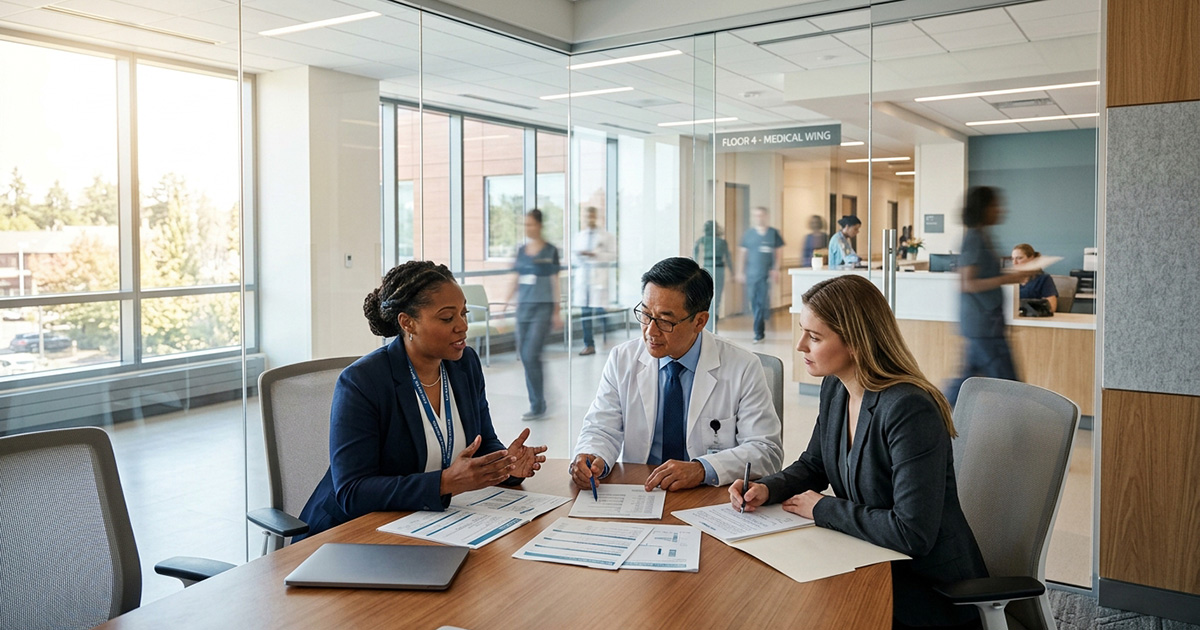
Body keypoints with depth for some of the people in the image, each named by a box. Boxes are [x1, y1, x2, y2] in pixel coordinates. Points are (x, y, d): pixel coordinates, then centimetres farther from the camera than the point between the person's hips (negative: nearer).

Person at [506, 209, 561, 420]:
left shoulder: (550, 251, -4)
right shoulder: (522, 251, 11)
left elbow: (555, 282, -3)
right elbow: (517, 280, 16)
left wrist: (556, 312, -5)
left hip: (543, 308, -6)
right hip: (523, 307, 6)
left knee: (531, 355, -12)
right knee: (525, 357, 6)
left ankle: (537, 406, 0)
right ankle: (537, 403, 18)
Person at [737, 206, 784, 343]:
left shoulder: (773, 233, 3)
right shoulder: (748, 234, 8)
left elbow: (777, 253, 7)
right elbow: (744, 253, 11)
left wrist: (775, 269, -3)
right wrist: (741, 272, 8)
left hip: (766, 274, -3)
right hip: (751, 273, 3)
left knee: (762, 303, -7)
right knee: (754, 303, 7)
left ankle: (758, 332, -5)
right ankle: (761, 330, 21)